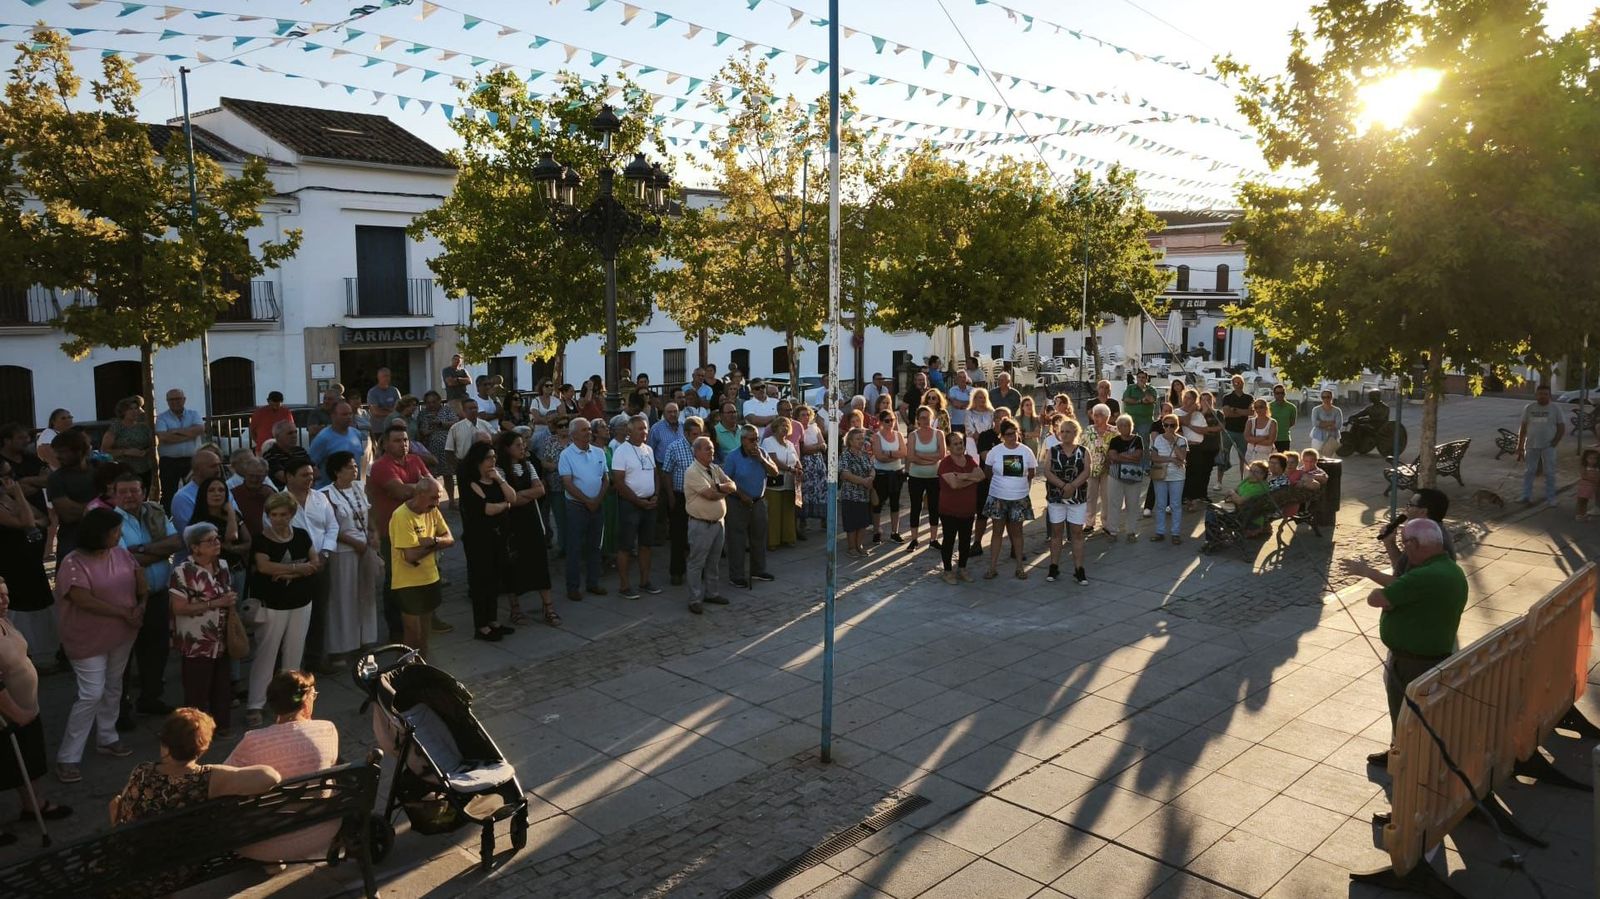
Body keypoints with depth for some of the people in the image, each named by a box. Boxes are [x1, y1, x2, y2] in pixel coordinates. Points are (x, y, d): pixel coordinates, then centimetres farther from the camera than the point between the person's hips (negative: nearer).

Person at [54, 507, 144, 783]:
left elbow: (140, 578, 6)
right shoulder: (74, 563, -20)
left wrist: (141, 605, -12)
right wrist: (124, 613, -20)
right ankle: (67, 758, 4)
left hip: (122, 634, 7)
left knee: (113, 688, 18)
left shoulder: (121, 554, 0)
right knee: (92, 695, -7)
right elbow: (84, 600, -24)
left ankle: (107, 739, 35)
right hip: (89, 639, -7)